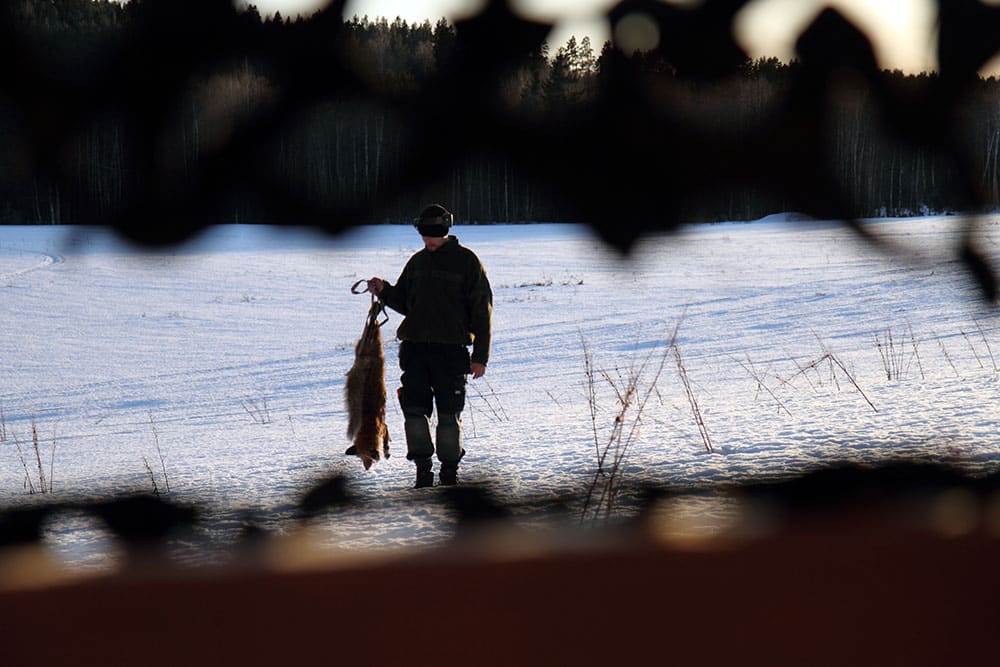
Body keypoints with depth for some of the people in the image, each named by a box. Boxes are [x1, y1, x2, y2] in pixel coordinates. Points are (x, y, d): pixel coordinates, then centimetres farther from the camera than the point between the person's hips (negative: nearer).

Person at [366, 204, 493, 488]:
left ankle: (449, 472, 10)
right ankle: (423, 470, 7)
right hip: (414, 347, 4)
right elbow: (403, 303, 23)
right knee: (414, 409, -1)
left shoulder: (466, 261, -1)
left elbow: (482, 311, -2)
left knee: (449, 414, -1)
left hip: (451, 350, -4)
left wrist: (480, 356, -7)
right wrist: (384, 290, 1)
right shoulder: (417, 262, 14)